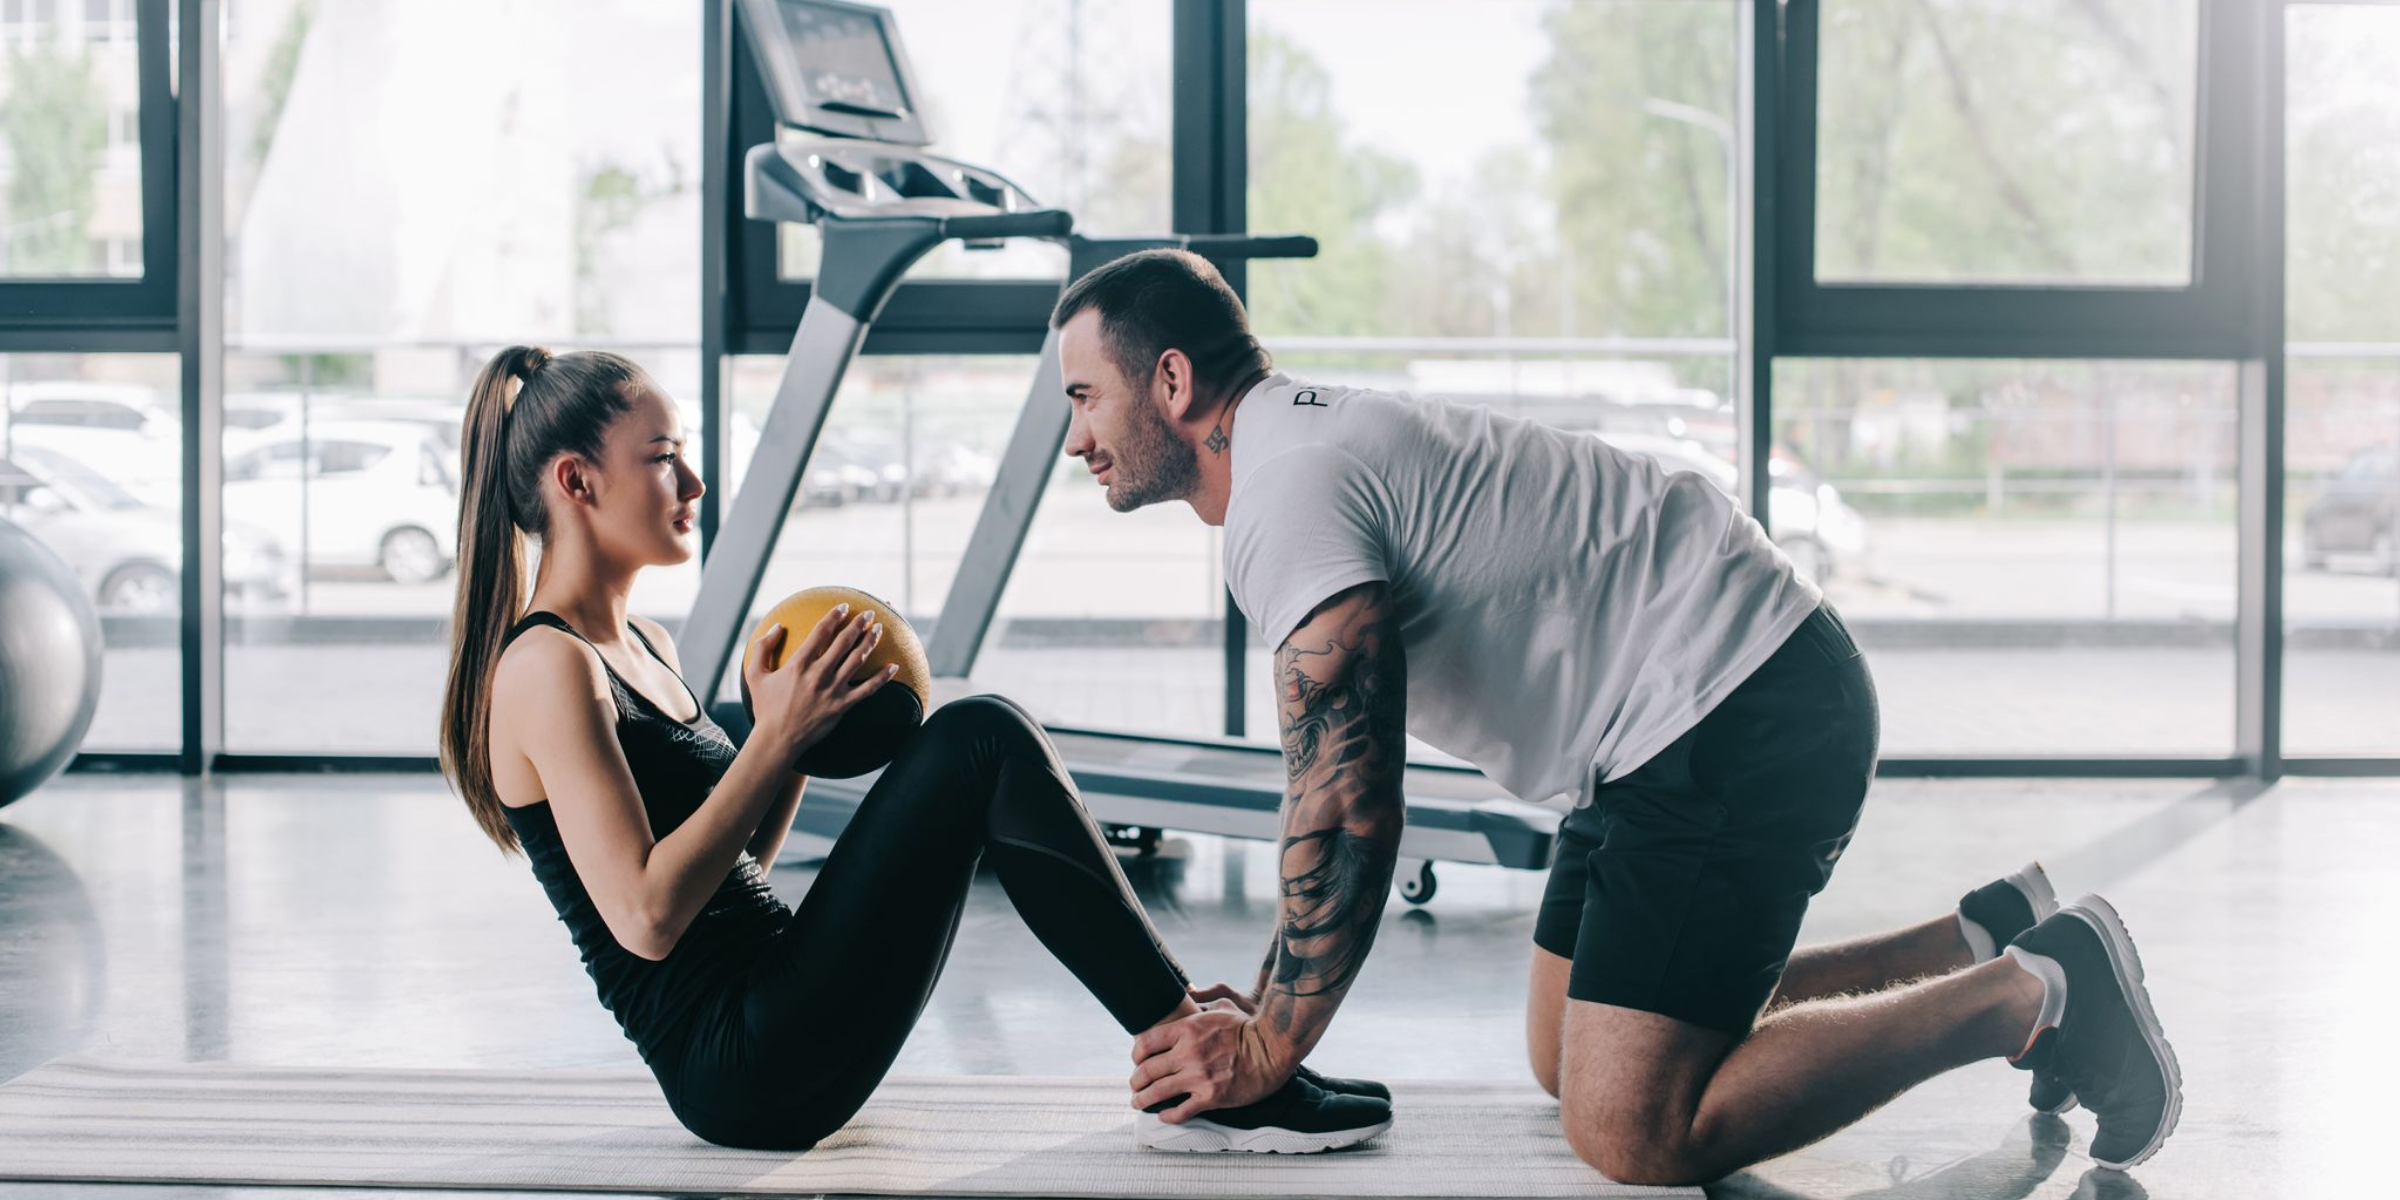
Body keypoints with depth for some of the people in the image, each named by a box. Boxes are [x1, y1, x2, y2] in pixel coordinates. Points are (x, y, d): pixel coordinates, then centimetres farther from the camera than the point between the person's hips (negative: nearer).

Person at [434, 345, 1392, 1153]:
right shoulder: (547, 669, -11)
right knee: (979, 744, -17)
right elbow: (646, 916, -20)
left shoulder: (642, 647, 18)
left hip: (774, 1055, 10)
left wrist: (794, 729, 7)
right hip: (738, 1067, -10)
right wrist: (779, 739, -16)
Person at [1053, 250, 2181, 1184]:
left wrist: (1268, 1048, -11)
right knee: (1567, 1054, 18)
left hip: (1738, 719, -11)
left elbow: (1350, 806, -22)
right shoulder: (1311, 439, 17)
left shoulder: (1291, 494, -16)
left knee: (1632, 1126, -16)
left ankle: (2029, 998, -4)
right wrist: (1261, 1001, 17)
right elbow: (1339, 786, 23)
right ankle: (1989, 944, 22)